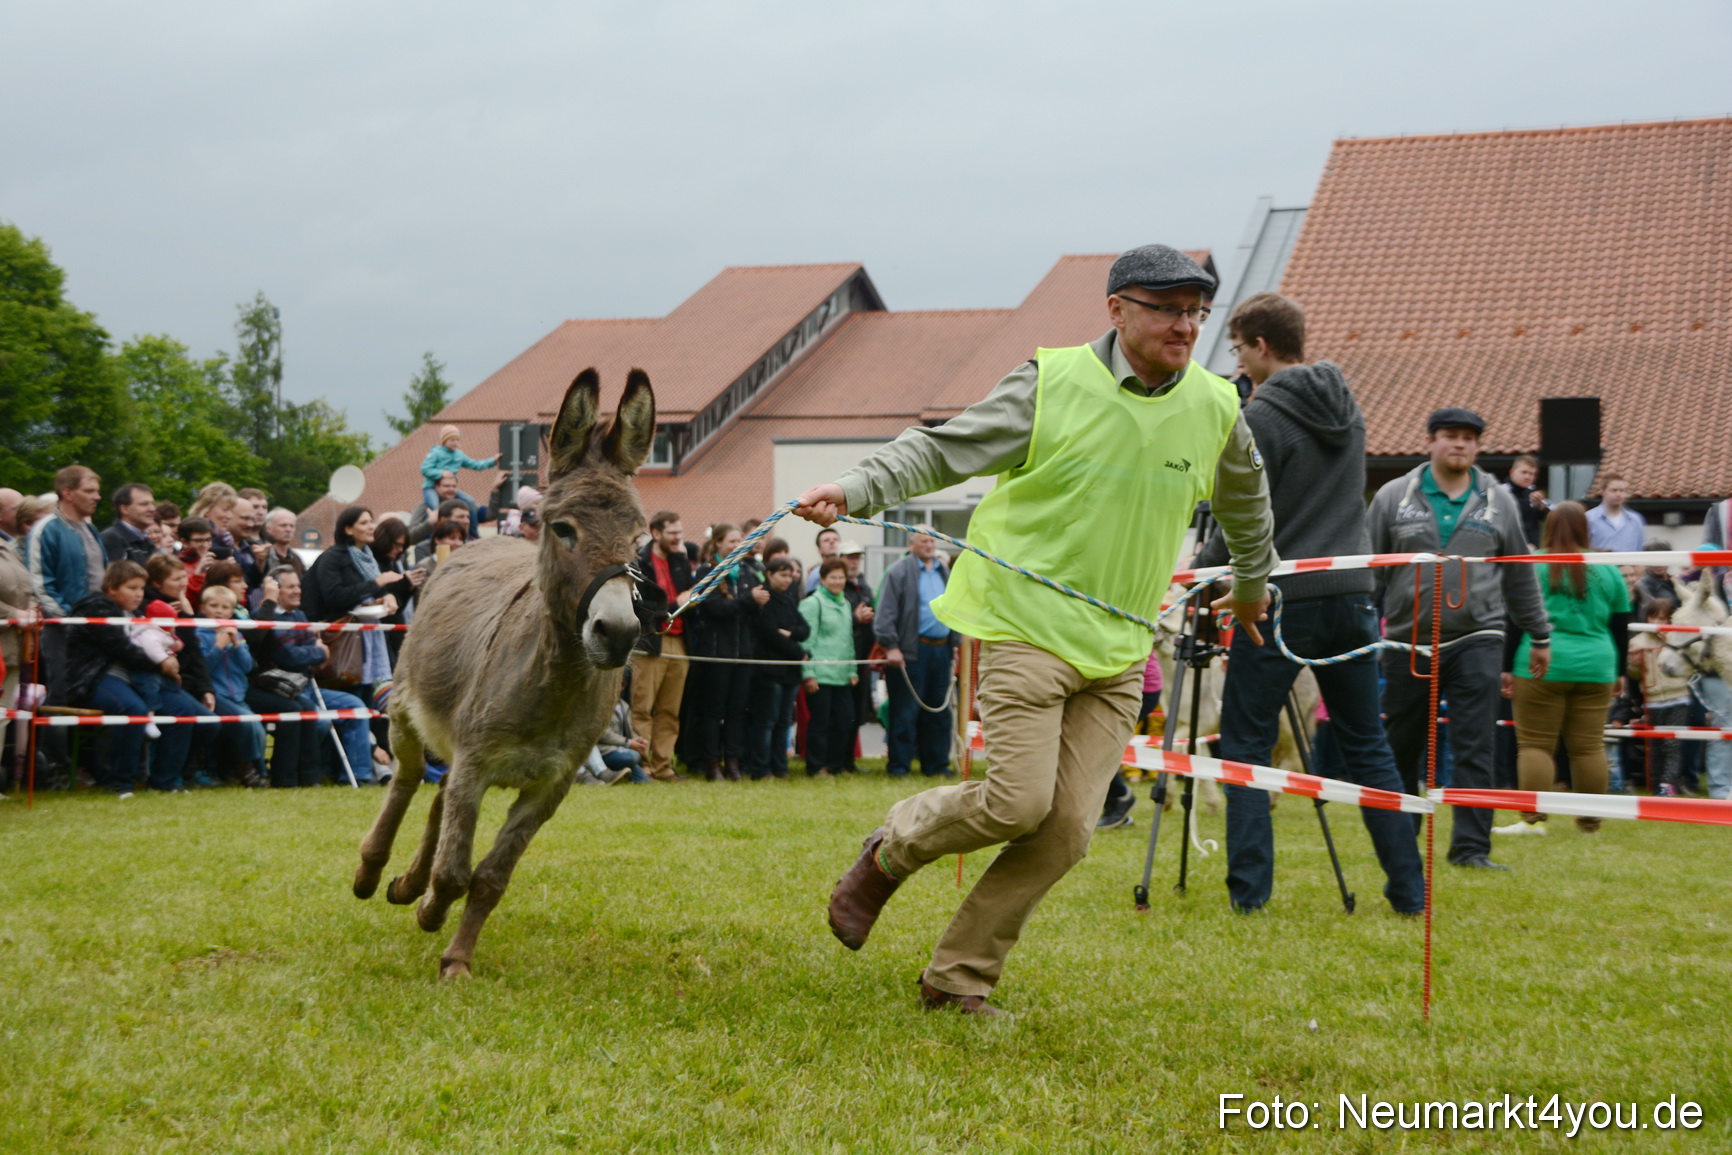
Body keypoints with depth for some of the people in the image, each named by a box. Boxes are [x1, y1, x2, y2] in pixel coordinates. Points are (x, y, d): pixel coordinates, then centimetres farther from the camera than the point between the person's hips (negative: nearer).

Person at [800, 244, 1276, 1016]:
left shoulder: (1215, 408, 5)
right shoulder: (1054, 385, -8)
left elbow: (1244, 503, 25)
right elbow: (943, 449, -7)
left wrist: (1252, 585, 39)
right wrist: (856, 489, -23)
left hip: (1119, 648, 5)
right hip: (1027, 626, -5)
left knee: (1069, 828, -3)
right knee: (1019, 801, -15)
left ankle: (959, 978, 11)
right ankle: (890, 850, 15)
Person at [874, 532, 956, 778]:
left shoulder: (945, 572, 17)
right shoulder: (899, 572, -4)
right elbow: (885, 613, -9)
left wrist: (955, 644, 18)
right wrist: (891, 646, -15)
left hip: (941, 649, 6)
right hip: (912, 651, -6)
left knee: (939, 710, 8)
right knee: (905, 711, -4)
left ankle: (936, 765, 15)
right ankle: (898, 765, 1)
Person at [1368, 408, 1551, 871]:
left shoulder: (1498, 502, 9)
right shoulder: (1394, 497, 5)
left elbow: (1520, 577, 16)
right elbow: (1370, 569, 6)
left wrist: (1539, 637, 19)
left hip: (1476, 641, 0)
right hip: (1409, 642, 0)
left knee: (1475, 747, -7)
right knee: (1402, 747, 9)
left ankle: (1471, 847, -6)